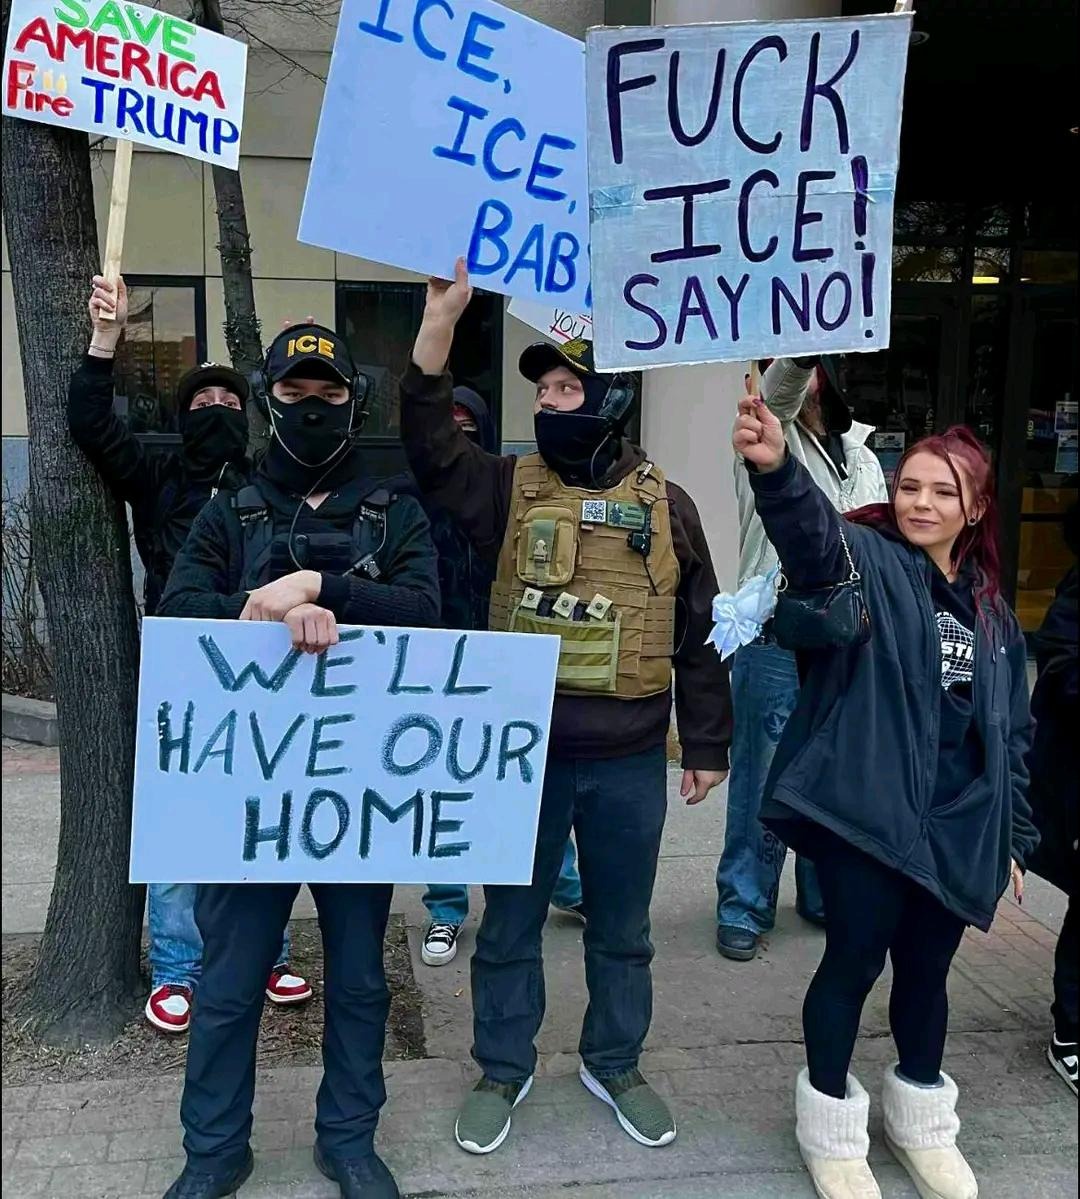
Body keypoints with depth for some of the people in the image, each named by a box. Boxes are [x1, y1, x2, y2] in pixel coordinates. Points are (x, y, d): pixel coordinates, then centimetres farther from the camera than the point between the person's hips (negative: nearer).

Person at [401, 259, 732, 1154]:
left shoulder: (664, 505, 1)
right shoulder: (508, 488, 0)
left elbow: (698, 635, 5)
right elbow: (429, 442, -18)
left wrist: (707, 744, 6)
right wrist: (444, 315, -26)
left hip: (631, 761, 1)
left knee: (621, 927, 17)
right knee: (510, 922, 13)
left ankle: (615, 1065, 38)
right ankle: (503, 1071, 34)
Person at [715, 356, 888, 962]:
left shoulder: (864, 460, 17)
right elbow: (778, 389, -23)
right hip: (775, 638, -5)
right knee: (763, 778, 0)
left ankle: (826, 895, 30)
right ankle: (744, 906, 15)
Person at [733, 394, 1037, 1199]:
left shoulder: (991, 609, 13)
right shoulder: (868, 560, -4)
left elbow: (1012, 733, 17)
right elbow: (813, 529, -29)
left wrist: (1014, 836, 16)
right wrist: (776, 467, -50)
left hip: (959, 827, 5)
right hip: (866, 814, -5)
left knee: (927, 970, 17)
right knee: (855, 961, 4)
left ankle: (922, 1121, 39)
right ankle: (832, 1128, 26)